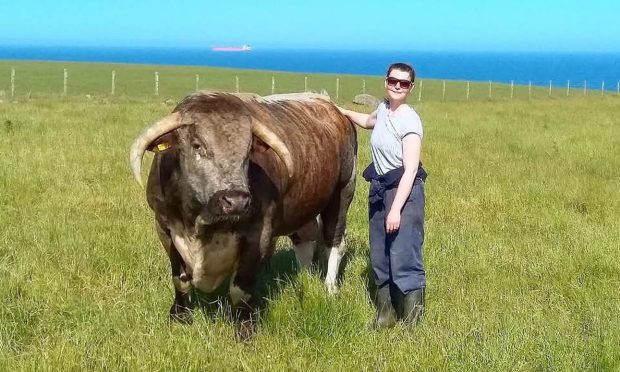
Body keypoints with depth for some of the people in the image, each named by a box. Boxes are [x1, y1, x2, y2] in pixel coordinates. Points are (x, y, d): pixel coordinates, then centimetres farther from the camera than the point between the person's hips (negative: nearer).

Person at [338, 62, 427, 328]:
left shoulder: (409, 120, -16)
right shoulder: (383, 109, 7)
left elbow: (410, 170, -19)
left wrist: (396, 209, -24)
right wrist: (345, 112, 32)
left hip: (404, 192, -8)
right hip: (379, 191, 8)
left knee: (404, 262, -11)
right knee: (380, 260, 16)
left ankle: (412, 325, -4)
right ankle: (385, 316, 30)